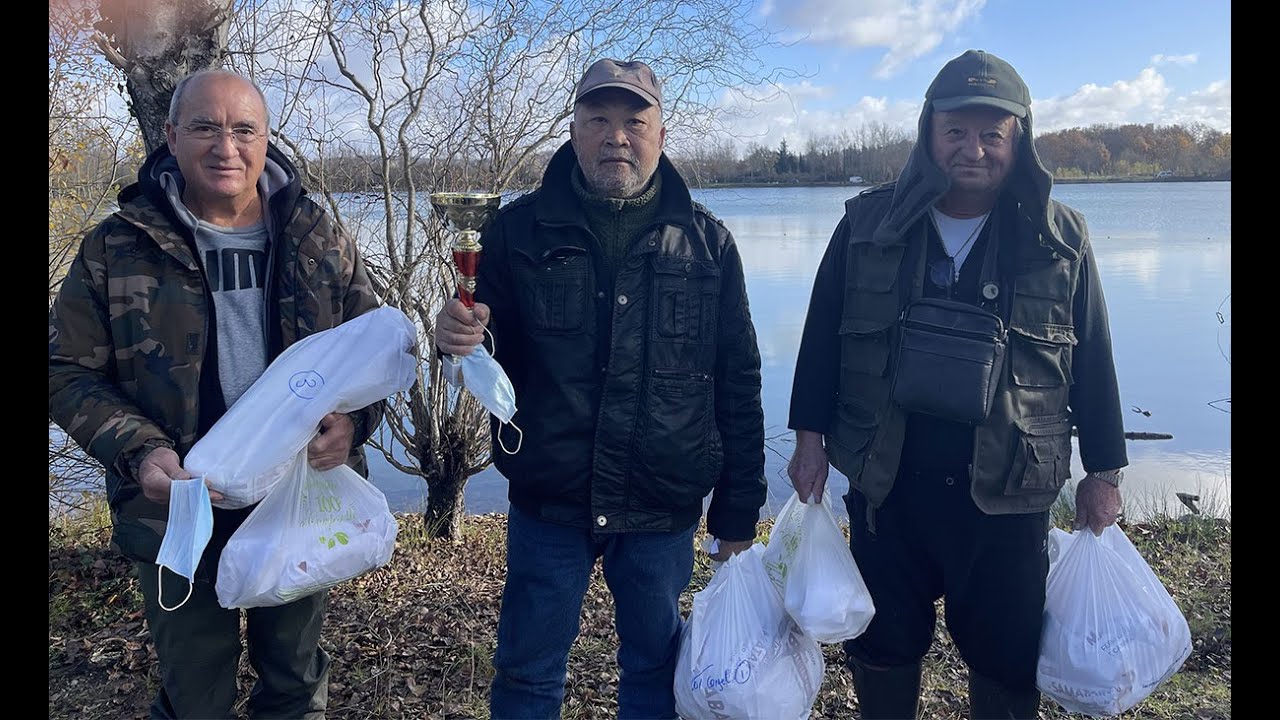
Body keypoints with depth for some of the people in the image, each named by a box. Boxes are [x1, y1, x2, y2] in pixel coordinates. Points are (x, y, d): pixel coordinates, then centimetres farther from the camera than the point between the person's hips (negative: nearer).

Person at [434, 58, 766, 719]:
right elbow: (497, 356, 5)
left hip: (663, 512, 0)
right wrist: (459, 336, -19)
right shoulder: (520, 230, -1)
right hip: (547, 501, 0)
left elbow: (738, 385, 3)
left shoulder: (707, 242, 0)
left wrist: (738, 513, 3)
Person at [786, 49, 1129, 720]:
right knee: (882, 645, 15)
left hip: (1007, 491, 0)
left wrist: (1103, 471, 7)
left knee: (1008, 660, 12)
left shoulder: (1060, 237, -1)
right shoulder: (868, 224, -1)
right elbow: (822, 335, 4)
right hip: (885, 482, 1)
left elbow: (1093, 360, 5)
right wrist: (810, 437, 1)